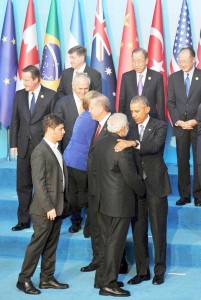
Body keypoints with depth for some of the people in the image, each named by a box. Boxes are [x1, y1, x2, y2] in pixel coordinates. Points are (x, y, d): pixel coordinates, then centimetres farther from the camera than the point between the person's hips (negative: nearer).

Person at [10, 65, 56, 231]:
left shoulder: (50, 95, -5)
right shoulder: (19, 95, 7)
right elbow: (15, 121, 9)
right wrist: (13, 144, 4)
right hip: (24, 146, 4)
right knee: (23, 185, 8)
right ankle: (23, 220, 17)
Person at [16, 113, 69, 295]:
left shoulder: (56, 149, 12)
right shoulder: (40, 152, -17)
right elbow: (38, 182, -20)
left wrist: (65, 200, 12)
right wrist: (48, 207, -22)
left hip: (57, 206, 8)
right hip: (45, 209, -8)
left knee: (51, 245, 14)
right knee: (38, 243, -1)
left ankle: (47, 278, 23)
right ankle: (24, 279, 9)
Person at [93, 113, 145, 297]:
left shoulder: (100, 144, 3)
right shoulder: (123, 148, -22)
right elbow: (131, 177, -17)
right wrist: (142, 191, 1)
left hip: (103, 200, 8)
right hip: (120, 203, -8)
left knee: (106, 241, 18)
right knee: (115, 243, 0)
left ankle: (101, 278, 26)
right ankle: (108, 284, 6)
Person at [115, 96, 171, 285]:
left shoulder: (159, 126, -3)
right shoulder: (130, 129, 8)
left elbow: (155, 145, -23)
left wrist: (133, 143, -36)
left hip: (155, 185, -4)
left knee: (158, 230, 3)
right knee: (138, 231, 7)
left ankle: (159, 271, 14)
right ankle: (142, 271, 17)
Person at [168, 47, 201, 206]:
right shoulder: (174, 78, 8)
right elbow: (171, 102, 7)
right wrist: (177, 121, -6)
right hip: (180, 126, 2)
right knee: (182, 162, 4)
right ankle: (184, 195, 10)